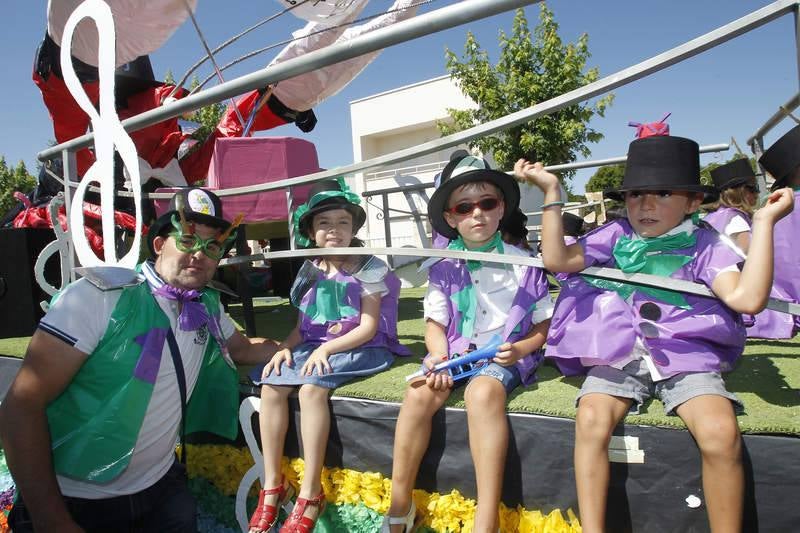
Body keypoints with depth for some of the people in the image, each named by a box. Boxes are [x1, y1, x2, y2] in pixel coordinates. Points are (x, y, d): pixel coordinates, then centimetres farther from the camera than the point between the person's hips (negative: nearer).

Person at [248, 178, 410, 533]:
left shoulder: (368, 268, -5)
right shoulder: (310, 272, 13)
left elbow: (368, 327, -11)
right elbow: (303, 325, 13)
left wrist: (326, 348, -21)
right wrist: (285, 347, -7)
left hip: (358, 347, -6)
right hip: (313, 346, 6)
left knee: (311, 388, -32)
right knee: (270, 386, -18)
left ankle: (310, 493, -23)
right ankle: (272, 486, -10)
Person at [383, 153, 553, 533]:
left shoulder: (523, 263, -1)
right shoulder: (444, 268, 4)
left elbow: (544, 326, 4)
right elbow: (435, 323, 5)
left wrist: (519, 349, -16)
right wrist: (439, 357, -15)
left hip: (506, 355, -2)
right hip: (455, 351, 3)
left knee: (483, 391, -36)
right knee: (420, 393, -27)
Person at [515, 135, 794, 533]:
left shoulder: (705, 245, 5)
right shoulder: (616, 236, 9)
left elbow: (747, 298, -11)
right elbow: (557, 259, -5)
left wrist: (764, 223, -10)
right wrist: (551, 192, -6)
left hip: (686, 357, 0)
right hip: (618, 355, 1)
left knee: (721, 432, -27)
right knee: (591, 419, -27)